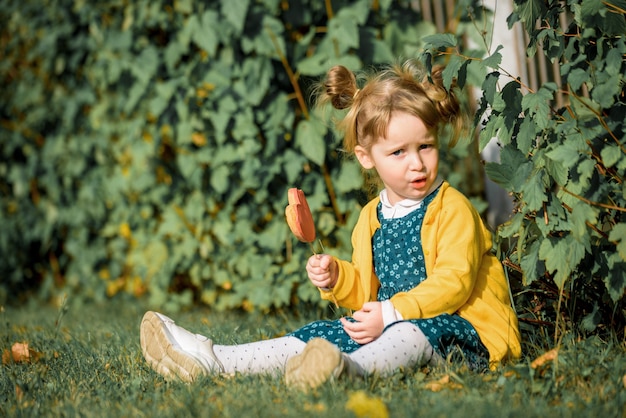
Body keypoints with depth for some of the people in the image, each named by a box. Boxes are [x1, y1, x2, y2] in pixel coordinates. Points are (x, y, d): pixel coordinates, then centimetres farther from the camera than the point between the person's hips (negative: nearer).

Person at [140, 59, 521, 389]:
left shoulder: (452, 208, -8)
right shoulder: (371, 217, 13)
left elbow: (453, 282, -19)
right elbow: (366, 291, 21)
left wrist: (390, 313, -26)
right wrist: (336, 276, -1)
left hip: (460, 330, -7)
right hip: (392, 326, 7)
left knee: (414, 331, -38)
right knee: (322, 335, -8)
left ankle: (348, 369, -68)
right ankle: (211, 359, -13)